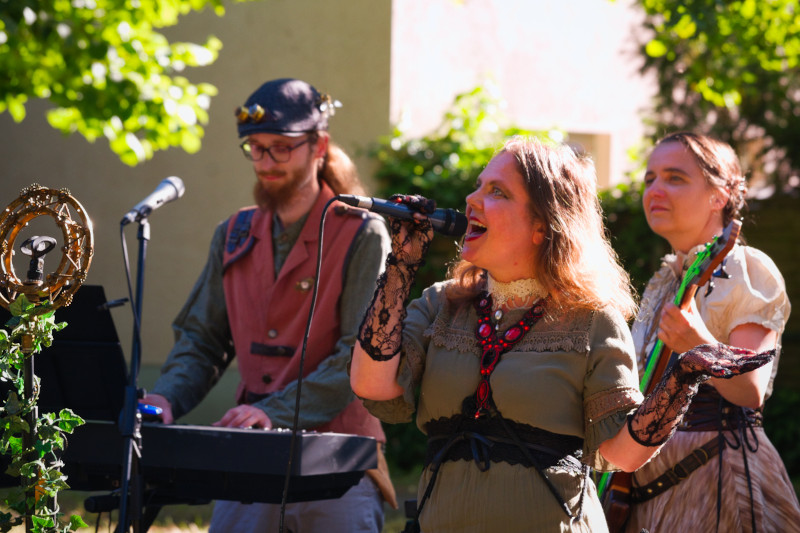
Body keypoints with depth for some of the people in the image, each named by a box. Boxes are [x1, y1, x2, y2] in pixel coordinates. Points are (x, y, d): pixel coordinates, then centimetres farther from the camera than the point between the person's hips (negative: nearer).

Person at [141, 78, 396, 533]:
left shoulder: (362, 235, -4)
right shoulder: (235, 236, 15)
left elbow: (360, 357, -12)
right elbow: (202, 340, 15)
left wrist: (276, 412, -24)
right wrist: (167, 398, -6)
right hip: (251, 458, 4)